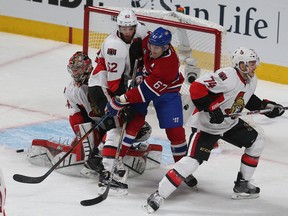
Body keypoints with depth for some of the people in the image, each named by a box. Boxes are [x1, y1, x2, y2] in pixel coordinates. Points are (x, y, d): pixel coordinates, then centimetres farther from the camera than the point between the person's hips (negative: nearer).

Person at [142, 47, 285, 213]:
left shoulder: (251, 81, 2)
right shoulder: (228, 77, -28)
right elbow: (196, 88, -33)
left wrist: (265, 105, 9)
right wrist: (211, 109, -34)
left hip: (231, 123, 9)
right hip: (208, 125, -9)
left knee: (257, 141, 12)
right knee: (195, 159, -20)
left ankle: (242, 184, 23)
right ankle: (159, 195, -19)